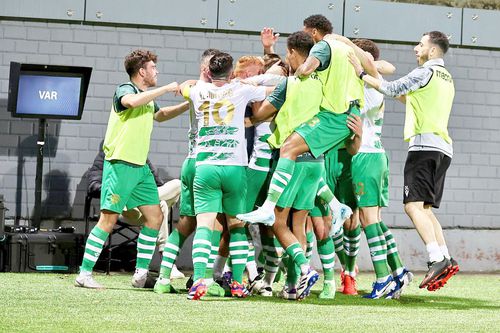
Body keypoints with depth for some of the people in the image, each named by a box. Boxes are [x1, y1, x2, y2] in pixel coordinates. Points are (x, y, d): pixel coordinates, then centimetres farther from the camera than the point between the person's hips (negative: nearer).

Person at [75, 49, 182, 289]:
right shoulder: (125, 90, -8)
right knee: (109, 218, -11)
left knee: (155, 216, 4)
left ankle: (141, 274, 10)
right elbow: (132, 101, -34)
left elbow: (160, 114, 41)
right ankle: (84, 274, -8)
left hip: (140, 167, 9)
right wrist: (166, 89, -26)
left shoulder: (148, 97, 18)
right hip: (120, 164, -9)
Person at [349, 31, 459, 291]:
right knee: (425, 209, 10)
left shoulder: (427, 71, -3)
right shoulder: (447, 79, 25)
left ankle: (437, 259, -28)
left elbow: (392, 89, -8)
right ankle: (446, 259, -2)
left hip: (425, 143, -9)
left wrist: (362, 74, -1)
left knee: (413, 205, -16)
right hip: (443, 147, 9)